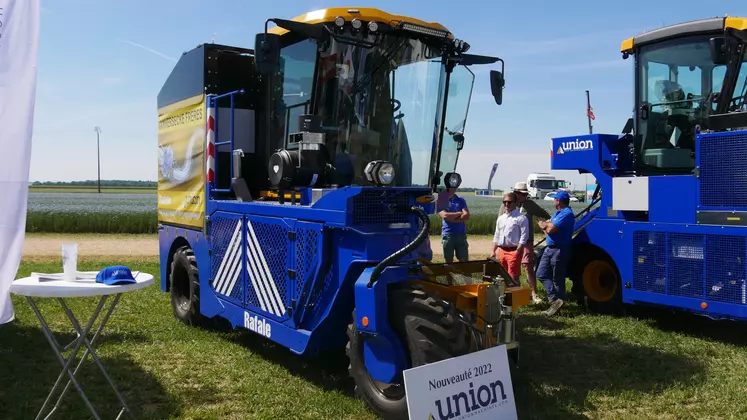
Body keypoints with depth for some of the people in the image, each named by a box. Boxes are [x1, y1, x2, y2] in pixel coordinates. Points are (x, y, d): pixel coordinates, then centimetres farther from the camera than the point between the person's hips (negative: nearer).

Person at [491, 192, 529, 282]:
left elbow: (524, 237, -13)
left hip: (514, 251, -7)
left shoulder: (521, 218, -8)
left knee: (514, 277, -5)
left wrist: (517, 252, -18)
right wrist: (493, 252, 13)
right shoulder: (500, 218, 13)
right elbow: (496, 236, 18)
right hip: (502, 250, 7)